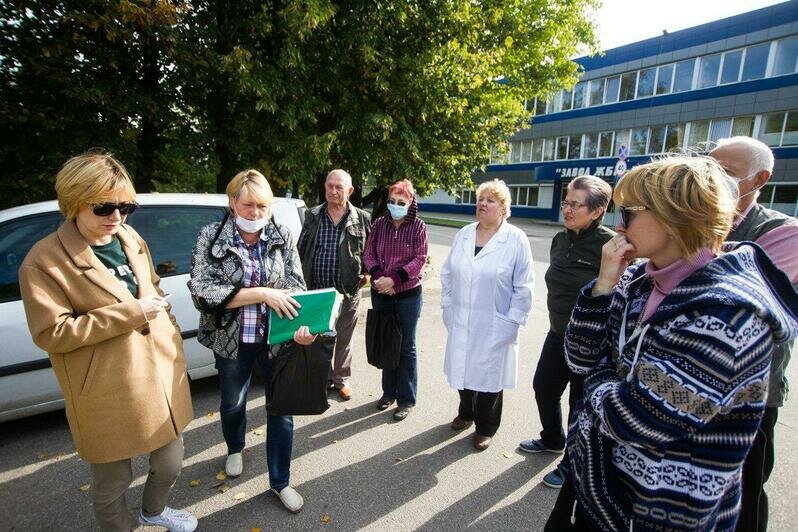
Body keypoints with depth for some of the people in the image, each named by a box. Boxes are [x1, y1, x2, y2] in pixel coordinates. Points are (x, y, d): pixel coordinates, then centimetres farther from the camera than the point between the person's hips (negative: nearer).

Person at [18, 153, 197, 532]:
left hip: (161, 377, 6)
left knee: (170, 464, 22)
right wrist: (129, 312, -23)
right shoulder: (44, 260, -14)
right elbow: (51, 333, -17)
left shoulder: (131, 239, 4)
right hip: (106, 397, -6)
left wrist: (174, 347, 11)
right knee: (112, 484, 15)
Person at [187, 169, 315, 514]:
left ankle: (280, 482, 32)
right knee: (233, 403, 24)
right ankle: (235, 449, 57)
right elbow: (201, 292, -18)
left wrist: (302, 326, -27)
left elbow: (296, 287, -8)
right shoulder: (211, 237, -10)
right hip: (232, 341, 0)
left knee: (281, 409, 8)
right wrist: (261, 293, -28)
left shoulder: (282, 237, -5)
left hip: (276, 339, 0)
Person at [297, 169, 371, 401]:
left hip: (348, 291, -1)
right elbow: (301, 250, 8)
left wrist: (366, 273, -4)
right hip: (316, 289, 1)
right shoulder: (312, 216, 4)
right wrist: (301, 278, 2)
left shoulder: (362, 218, 0)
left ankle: (341, 379, 32)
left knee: (344, 338, 13)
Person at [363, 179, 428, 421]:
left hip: (408, 295, -3)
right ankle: (389, 391, 32)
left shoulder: (418, 226, -6)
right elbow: (369, 254, 2)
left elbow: (420, 259, -11)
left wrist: (393, 279, -19)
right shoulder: (379, 224, 3)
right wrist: (378, 277, -15)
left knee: (406, 347, 6)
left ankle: (406, 399, 20)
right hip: (381, 294, 3)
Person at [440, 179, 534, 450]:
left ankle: (486, 428, 32)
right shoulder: (463, 234, 4)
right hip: (461, 322, 4)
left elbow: (523, 287, -9)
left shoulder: (516, 240, -10)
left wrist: (512, 322, -11)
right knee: (463, 368, 17)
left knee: (489, 374, 10)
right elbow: (448, 273, 10)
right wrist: (447, 306, 5)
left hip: (494, 326, -4)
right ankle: (466, 413, 43)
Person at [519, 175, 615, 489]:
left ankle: (571, 464, 35)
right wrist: (558, 318, 17)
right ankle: (552, 440, 48)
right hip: (558, 334, 7)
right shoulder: (560, 240, 2)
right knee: (543, 387, 20)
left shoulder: (610, 244, -20)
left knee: (580, 403, 11)